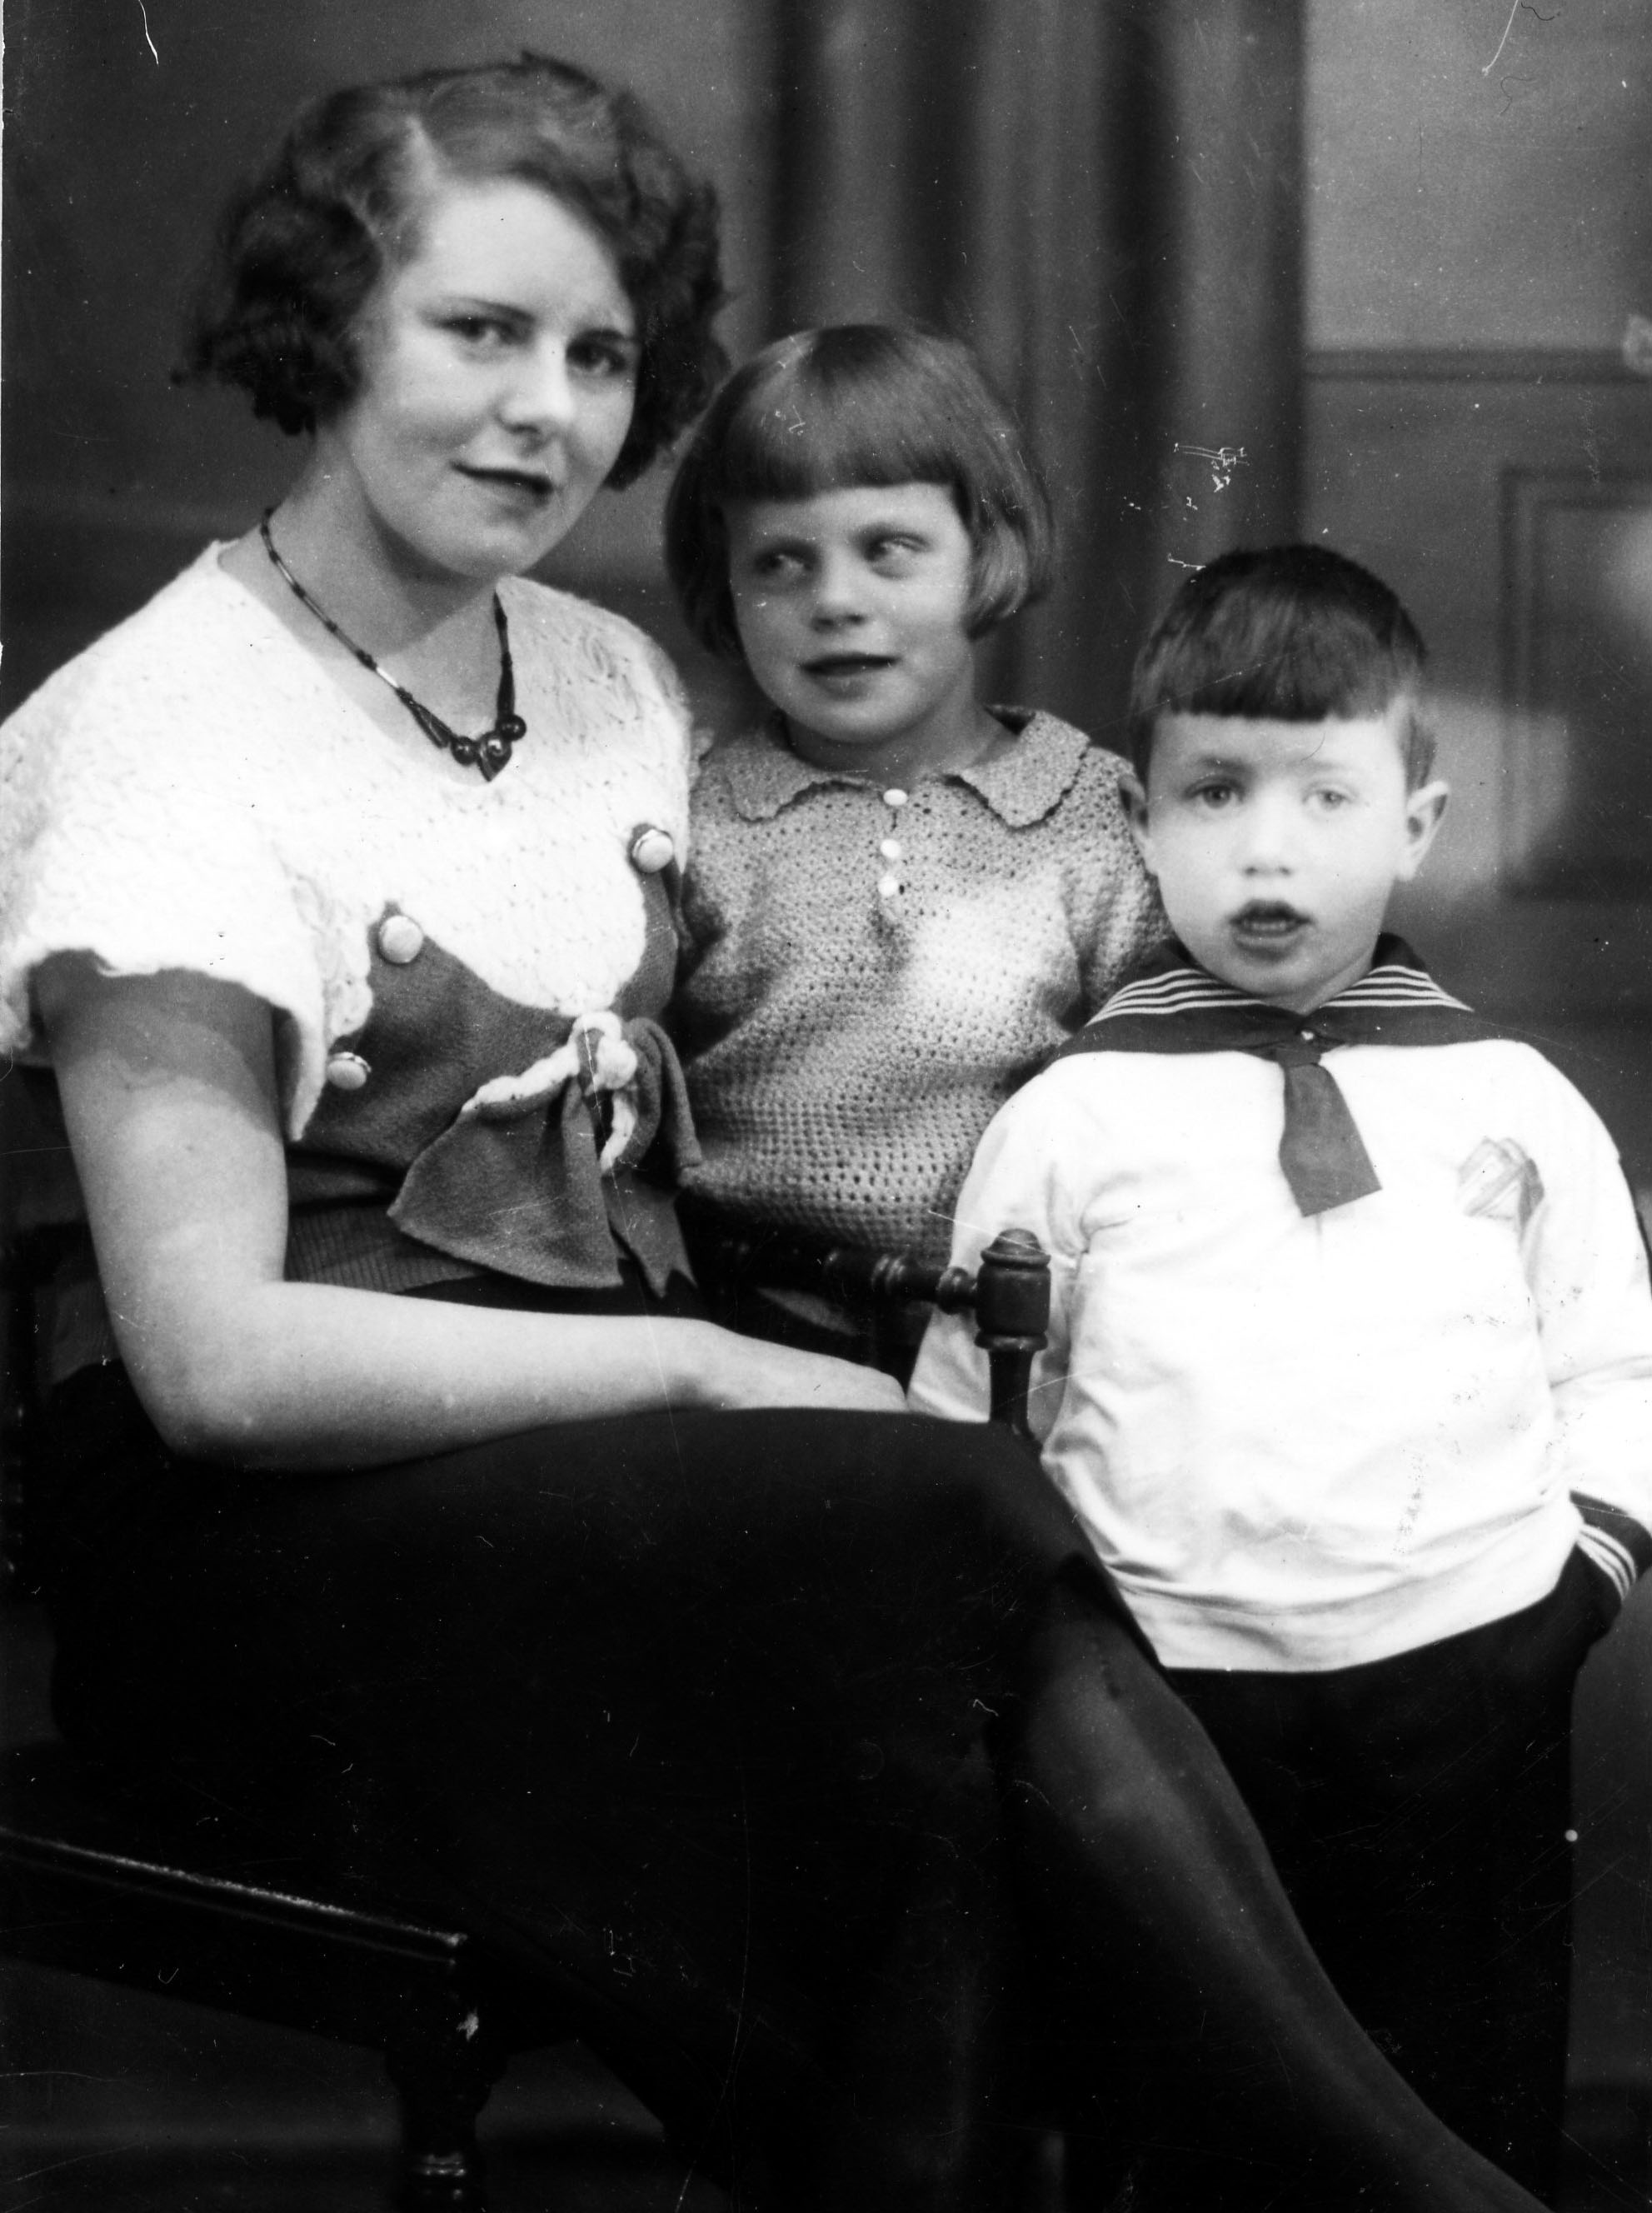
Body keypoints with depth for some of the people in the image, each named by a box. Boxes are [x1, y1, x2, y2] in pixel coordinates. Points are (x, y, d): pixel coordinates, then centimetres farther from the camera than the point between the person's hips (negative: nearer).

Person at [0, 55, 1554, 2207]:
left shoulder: (612, 680, 12)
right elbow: (215, 1355, -17)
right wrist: (705, 1365, -16)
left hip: (599, 1456, 6)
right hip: (267, 1513, -6)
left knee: (945, 1753, -27)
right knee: (961, 1535, -28)